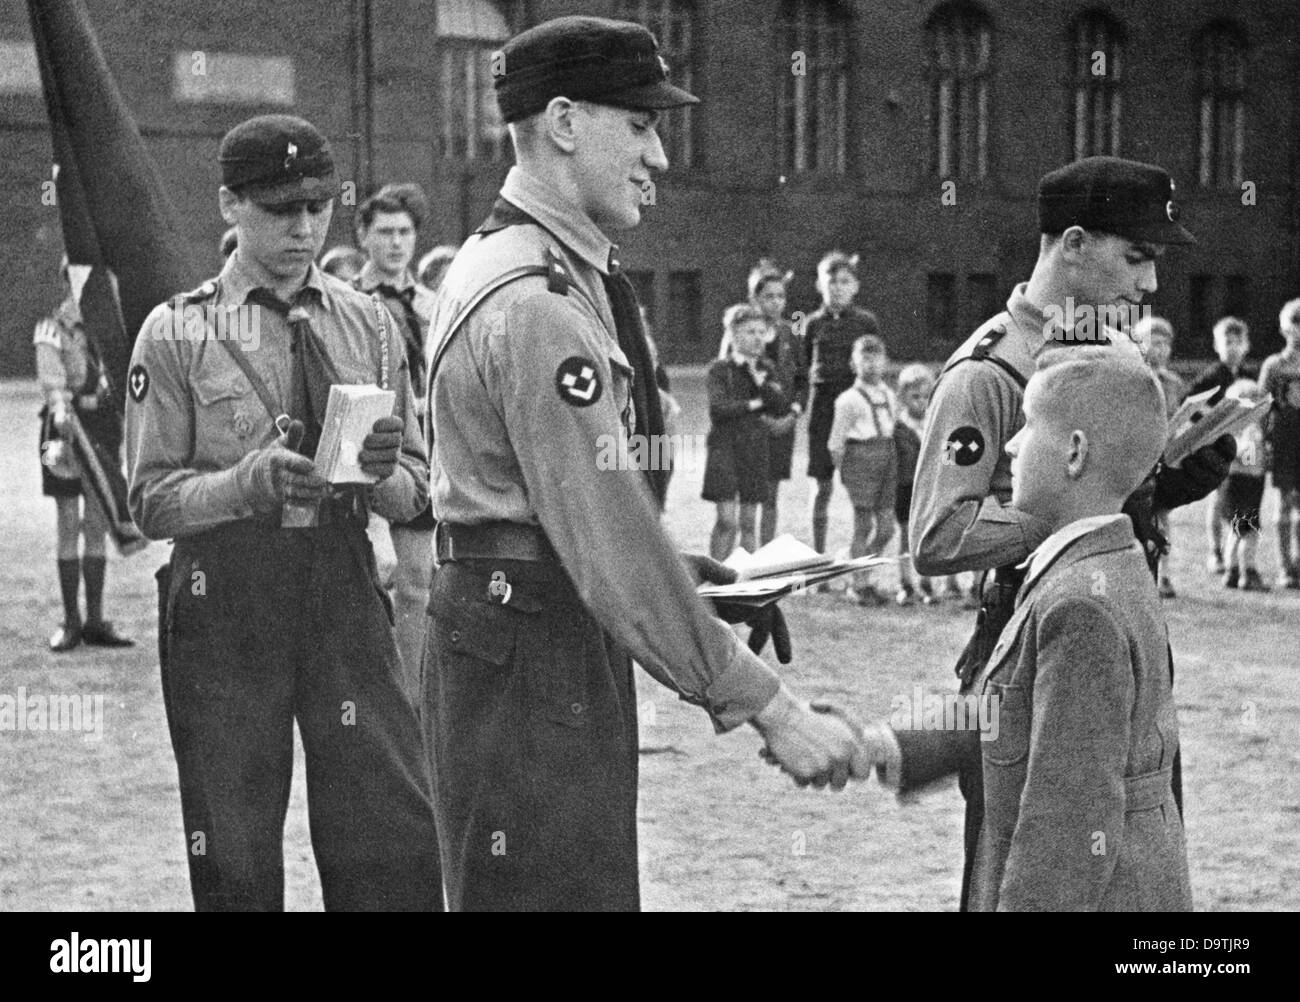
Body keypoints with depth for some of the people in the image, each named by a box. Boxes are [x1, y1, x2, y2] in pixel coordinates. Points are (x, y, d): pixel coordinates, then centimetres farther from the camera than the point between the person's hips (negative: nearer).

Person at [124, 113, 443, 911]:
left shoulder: (369, 325, 8)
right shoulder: (177, 332, 0)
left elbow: (415, 495, 9)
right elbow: (152, 501, -3)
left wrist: (382, 470, -14)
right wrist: (250, 481, -20)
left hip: (347, 588, 2)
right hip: (226, 599, -2)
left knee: (399, 840, -2)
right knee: (235, 853, 4)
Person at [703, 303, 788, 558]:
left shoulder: (766, 368, 10)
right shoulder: (720, 369, -4)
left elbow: (781, 408, -1)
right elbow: (718, 409, -16)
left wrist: (762, 382, -12)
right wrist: (753, 405, -9)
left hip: (756, 448, 4)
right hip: (725, 445, -4)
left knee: (749, 522, 7)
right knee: (727, 521, -10)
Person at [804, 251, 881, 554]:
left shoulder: (866, 321, 2)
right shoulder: (814, 324, 6)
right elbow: (805, 366, 11)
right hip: (823, 402, 1)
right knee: (824, 484, 3)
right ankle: (819, 555, 12)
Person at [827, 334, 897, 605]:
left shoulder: (890, 397, 11)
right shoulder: (849, 400, -8)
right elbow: (835, 444, -6)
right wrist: (845, 469, -5)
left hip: (888, 459, 6)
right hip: (861, 458, -6)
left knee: (886, 528, 5)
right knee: (864, 526, -1)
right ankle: (862, 585, 8)